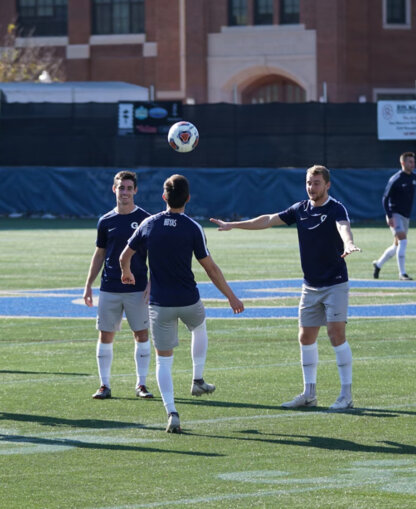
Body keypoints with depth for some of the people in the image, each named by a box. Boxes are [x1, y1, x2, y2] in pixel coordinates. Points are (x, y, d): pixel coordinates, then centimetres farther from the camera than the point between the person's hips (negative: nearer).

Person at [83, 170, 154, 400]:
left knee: (141, 334, 0)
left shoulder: (144, 219, 0)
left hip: (138, 289, -2)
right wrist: (88, 285, 9)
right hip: (109, 289, 2)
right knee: (105, 335, 1)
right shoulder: (106, 221, 7)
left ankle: (141, 384, 8)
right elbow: (99, 254, 13)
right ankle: (104, 385, 8)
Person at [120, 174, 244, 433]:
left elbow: (125, 257, 6)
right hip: (188, 301, -1)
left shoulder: (149, 224, -3)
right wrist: (231, 297, 3)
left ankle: (172, 413, -9)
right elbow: (211, 268, -7)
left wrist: (127, 274, 29)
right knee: (200, 328, 34)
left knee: (163, 359, 5)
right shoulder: (193, 228, -9)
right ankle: (198, 380, 35)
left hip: (159, 303, 1)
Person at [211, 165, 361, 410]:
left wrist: (348, 244, -57)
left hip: (335, 284, -7)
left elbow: (343, 227, -34)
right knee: (306, 337, 6)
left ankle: (346, 394, -6)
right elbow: (269, 220, 14)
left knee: (337, 334, -12)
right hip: (311, 286, 7)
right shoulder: (301, 209, 7)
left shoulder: (336, 209, -12)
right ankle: (309, 394, 15)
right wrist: (233, 225, 15)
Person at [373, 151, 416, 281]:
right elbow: (385, 198, -11)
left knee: (397, 245, 13)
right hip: (395, 215, -7)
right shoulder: (395, 179, -13)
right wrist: (389, 216, -19)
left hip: (406, 216, 7)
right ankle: (402, 273, -13)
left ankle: (378, 264, 33)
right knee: (403, 241, -17)